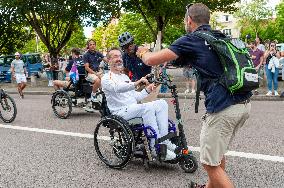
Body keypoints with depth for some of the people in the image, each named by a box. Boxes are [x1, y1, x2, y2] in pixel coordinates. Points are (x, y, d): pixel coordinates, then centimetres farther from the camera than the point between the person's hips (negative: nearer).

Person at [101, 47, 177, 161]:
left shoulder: (125, 77, 28)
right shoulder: (106, 78, 0)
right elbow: (118, 88, -24)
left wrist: (147, 90, 7)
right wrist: (136, 83, -40)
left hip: (133, 108, 8)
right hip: (120, 112, -8)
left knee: (162, 103, -12)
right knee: (147, 107, -34)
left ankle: (164, 141, -18)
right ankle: (156, 148, -31)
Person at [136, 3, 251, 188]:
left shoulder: (191, 40, -2)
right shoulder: (221, 38, 19)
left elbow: (152, 60, -4)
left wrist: (143, 52, 21)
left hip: (223, 107, -8)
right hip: (245, 104, 9)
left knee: (210, 163, 4)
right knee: (218, 151, 26)